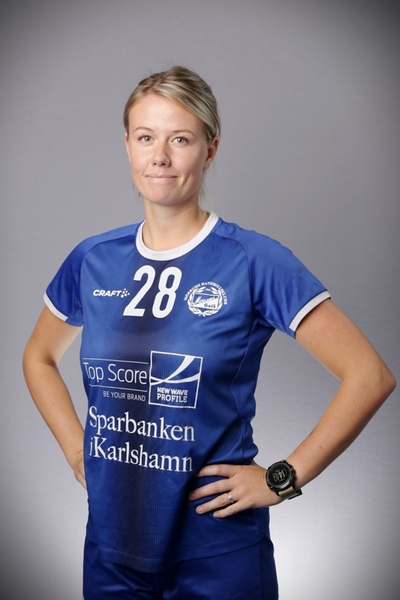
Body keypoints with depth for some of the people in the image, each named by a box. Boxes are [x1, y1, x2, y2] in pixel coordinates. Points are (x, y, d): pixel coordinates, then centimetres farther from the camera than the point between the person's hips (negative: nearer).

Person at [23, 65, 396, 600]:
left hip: (219, 553, -3)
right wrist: (76, 449, 5)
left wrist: (282, 479, -14)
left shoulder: (254, 261, -14)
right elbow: (39, 359, 16)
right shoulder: (93, 260, -1)